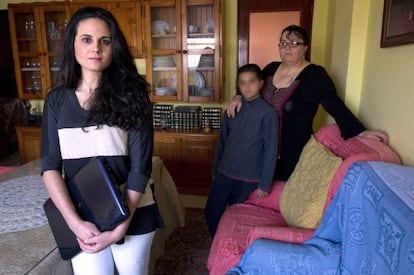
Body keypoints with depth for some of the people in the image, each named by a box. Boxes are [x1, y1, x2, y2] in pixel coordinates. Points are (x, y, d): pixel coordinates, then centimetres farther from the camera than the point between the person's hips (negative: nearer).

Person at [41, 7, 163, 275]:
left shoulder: (130, 95, -8)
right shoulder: (56, 100, 0)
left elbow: (140, 166, -12)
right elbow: (50, 166, -4)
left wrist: (121, 226, -15)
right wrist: (75, 221, -15)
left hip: (132, 213, -1)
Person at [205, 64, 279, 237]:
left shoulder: (268, 113, -12)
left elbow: (271, 151, -11)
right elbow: (222, 141, 9)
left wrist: (265, 184, -10)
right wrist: (215, 170, 11)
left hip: (249, 178, -4)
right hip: (224, 173, 4)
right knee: (211, 212, 7)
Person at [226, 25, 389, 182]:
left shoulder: (315, 75, -9)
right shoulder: (271, 68, 6)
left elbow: (335, 106, -11)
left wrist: (361, 132, -17)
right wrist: (239, 97, -4)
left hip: (295, 150, -4)